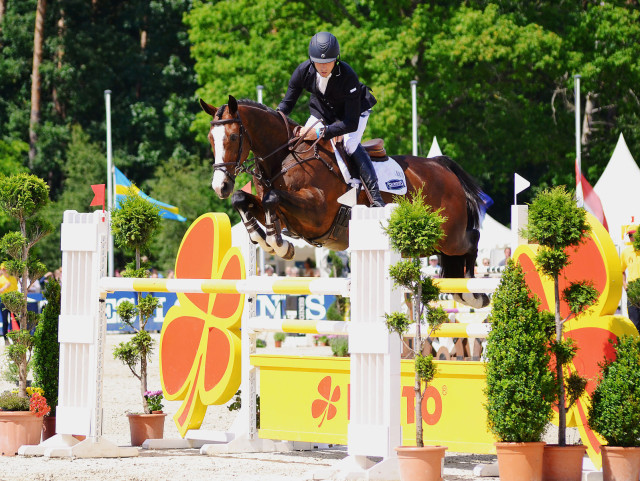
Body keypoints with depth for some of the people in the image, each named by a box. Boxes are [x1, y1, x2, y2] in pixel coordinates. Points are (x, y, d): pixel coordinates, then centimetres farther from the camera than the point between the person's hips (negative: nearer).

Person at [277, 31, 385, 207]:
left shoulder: (348, 76, -39)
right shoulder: (304, 71, -27)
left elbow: (352, 123, -38)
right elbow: (288, 101, -11)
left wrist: (321, 132, -47)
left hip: (355, 109, -5)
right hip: (322, 110, 5)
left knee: (350, 144, -28)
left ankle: (375, 197, -29)